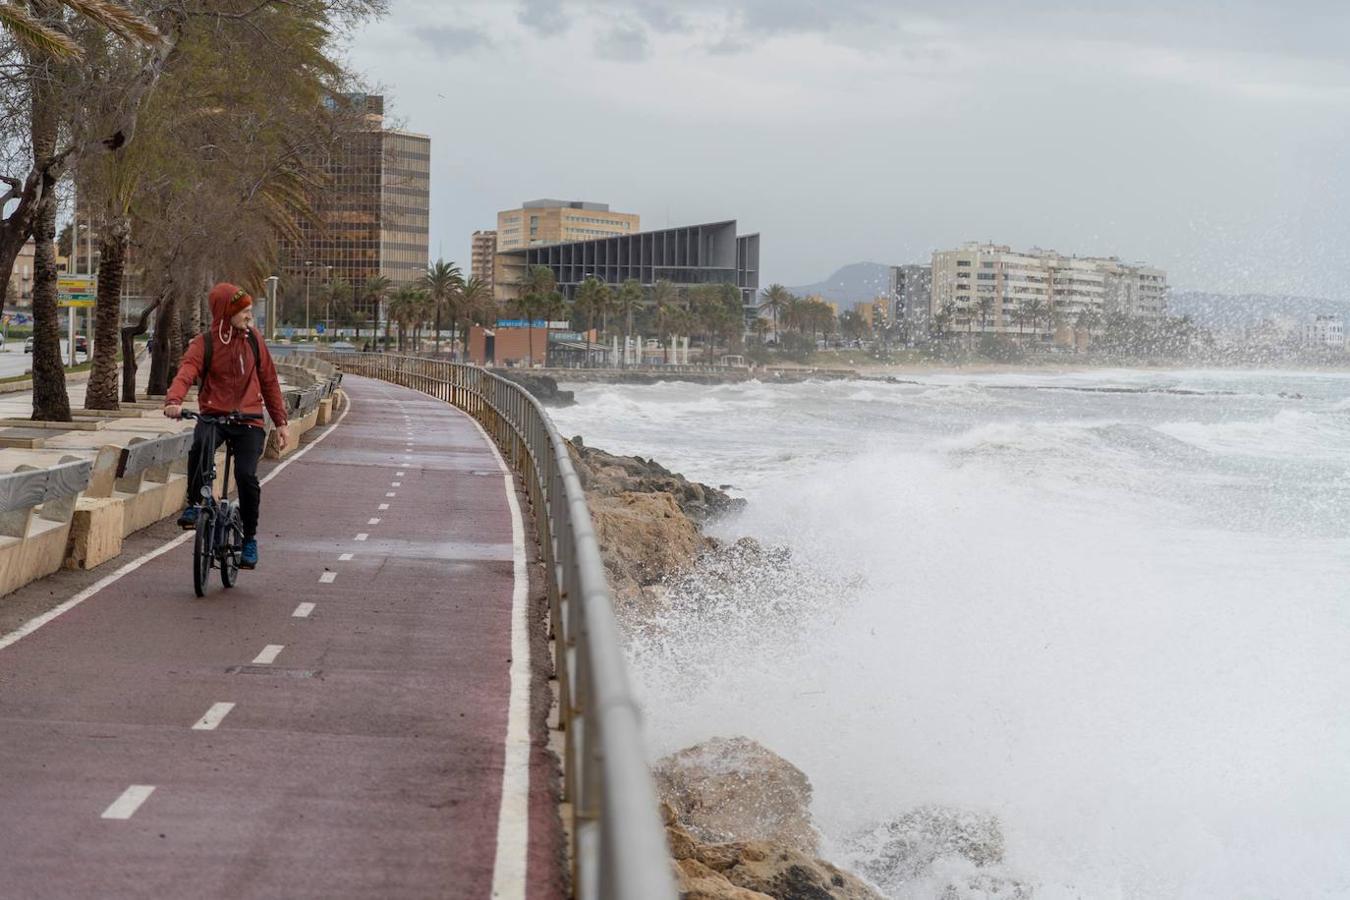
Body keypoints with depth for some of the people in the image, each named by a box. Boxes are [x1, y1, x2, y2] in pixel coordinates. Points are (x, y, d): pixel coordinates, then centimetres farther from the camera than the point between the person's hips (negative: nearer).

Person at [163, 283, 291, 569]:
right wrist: (174, 400, -40)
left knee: (246, 475, -17)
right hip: (213, 415, -2)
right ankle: (194, 506, -14)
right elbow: (186, 373, -19)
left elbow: (268, 381, 16)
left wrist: (281, 421, 13)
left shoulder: (253, 340, 8)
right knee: (200, 445, -36)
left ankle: (250, 539, 3)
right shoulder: (204, 343, -2)